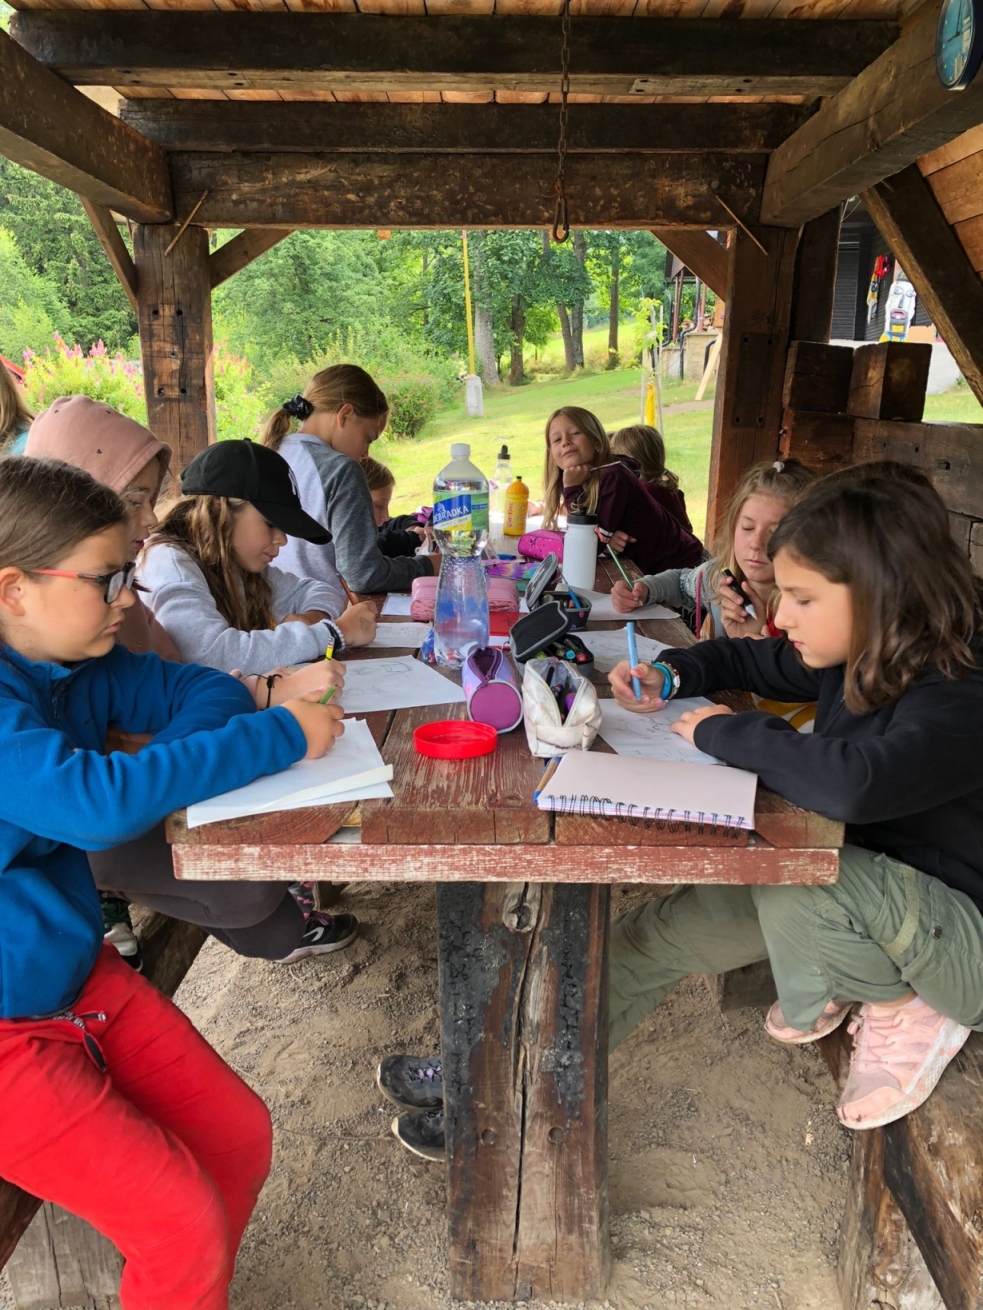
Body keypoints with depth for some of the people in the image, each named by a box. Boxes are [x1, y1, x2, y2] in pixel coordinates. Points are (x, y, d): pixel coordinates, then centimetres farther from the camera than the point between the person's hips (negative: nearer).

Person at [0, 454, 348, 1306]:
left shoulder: (75, 662, 1)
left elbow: (200, 692, 9)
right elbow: (98, 802, -36)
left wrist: (173, 761, -14)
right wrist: (282, 735, -28)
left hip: (77, 973, 8)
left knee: (240, 1138, 7)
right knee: (183, 1223, -10)